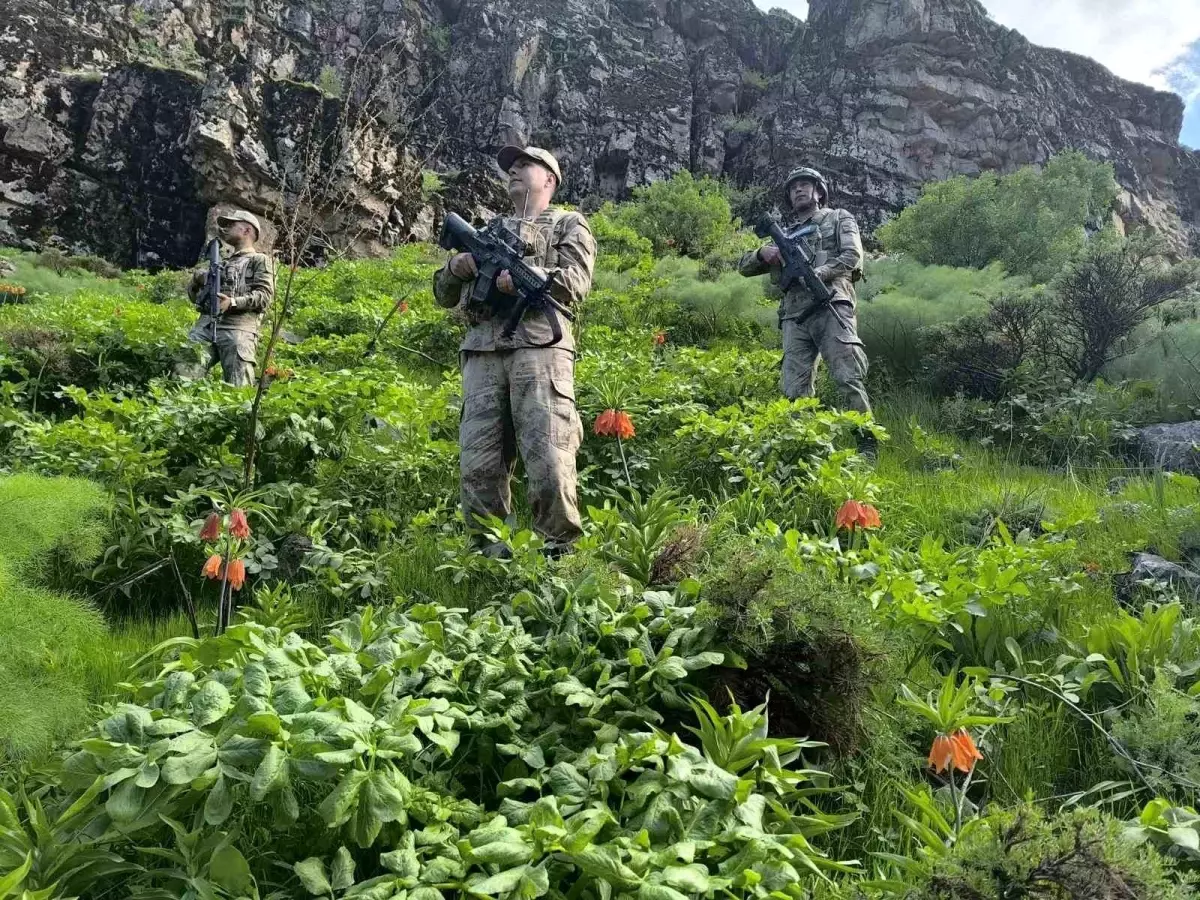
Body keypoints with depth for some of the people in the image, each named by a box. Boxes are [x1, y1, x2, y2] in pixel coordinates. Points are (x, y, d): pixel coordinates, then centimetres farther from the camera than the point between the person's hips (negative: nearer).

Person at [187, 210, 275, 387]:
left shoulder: (260, 260, 14)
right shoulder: (222, 263, 33)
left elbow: (265, 295, -3)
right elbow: (194, 295, 32)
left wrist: (232, 302, -17)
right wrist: (197, 281, 8)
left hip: (238, 327, -6)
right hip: (205, 325, 6)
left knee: (237, 389, -16)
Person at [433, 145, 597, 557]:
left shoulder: (569, 225, 20)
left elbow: (576, 283, 1)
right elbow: (444, 295, 28)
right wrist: (455, 267, 5)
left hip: (540, 347, -4)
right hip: (482, 353, 4)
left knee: (549, 461, -14)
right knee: (479, 467, -4)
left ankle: (559, 553, -1)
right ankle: (490, 555, 6)